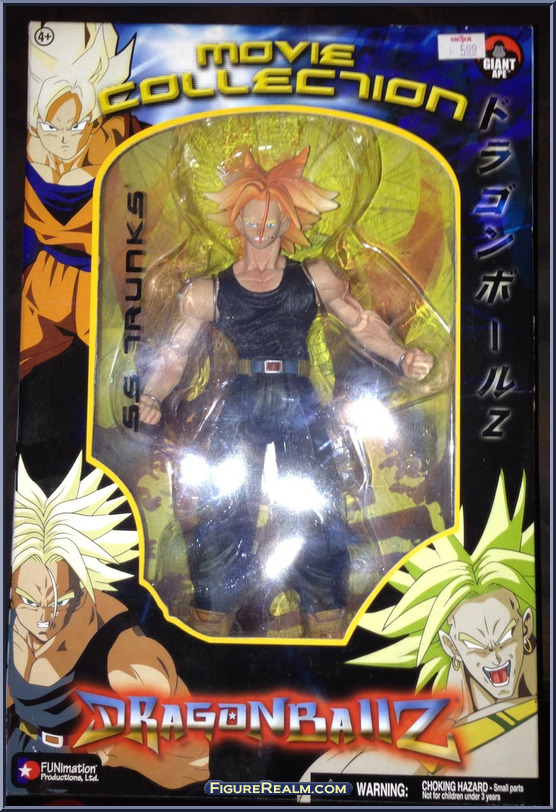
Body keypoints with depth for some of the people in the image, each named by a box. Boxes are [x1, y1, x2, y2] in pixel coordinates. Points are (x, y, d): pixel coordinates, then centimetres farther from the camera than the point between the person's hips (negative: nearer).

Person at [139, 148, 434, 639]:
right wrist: (151, 398, -13)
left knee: (313, 514, 1)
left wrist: (401, 357, -14)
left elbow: (362, 324, 3)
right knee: (225, 511, -1)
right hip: (242, 407, 0)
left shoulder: (314, 278, 7)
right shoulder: (212, 291, 7)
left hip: (300, 405, 0)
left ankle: (326, 622, 13)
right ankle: (211, 622, 12)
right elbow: (176, 351, 4)